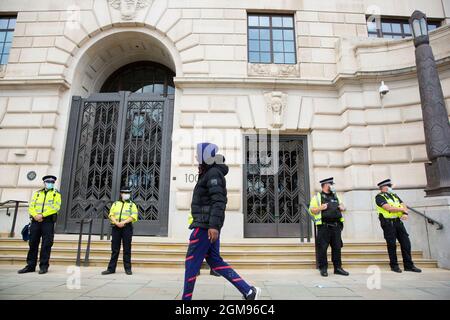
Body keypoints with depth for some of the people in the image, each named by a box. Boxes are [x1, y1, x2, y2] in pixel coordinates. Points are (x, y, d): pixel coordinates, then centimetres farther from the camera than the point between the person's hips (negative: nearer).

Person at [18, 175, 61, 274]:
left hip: (48, 221, -3)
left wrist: (42, 215, -14)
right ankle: (30, 266, 14)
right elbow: (31, 206, 9)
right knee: (33, 243, 5)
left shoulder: (56, 194, 9)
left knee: (46, 244, -5)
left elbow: (56, 207, -6)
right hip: (35, 221, 3)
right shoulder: (37, 193, 19)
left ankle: (44, 266, 0)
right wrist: (35, 215, -11)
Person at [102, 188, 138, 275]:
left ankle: (128, 268, 7)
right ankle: (111, 268, 12)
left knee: (127, 249, 1)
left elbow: (134, 216, -4)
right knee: (114, 249, 5)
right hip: (116, 228, 2)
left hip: (127, 228, -2)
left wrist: (123, 222, -16)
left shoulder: (132, 205, 9)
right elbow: (111, 215, 6)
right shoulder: (115, 204, 16)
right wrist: (116, 223, -12)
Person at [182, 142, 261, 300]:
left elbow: (219, 201, -21)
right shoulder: (209, 174, 22)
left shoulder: (213, 173, -9)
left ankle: (186, 297, 9)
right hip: (208, 225, 10)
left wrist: (214, 225, -27)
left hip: (206, 224, -10)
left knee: (192, 261, -1)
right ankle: (248, 291, 8)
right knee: (214, 261, 9)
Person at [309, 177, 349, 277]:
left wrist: (343, 207, 6)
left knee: (337, 247, 8)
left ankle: (338, 268, 20)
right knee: (322, 248, -2)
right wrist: (320, 208, -19)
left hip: (336, 226, 5)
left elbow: (342, 205, 29)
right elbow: (311, 210, -3)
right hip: (324, 227, -5)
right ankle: (323, 268, 10)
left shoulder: (335, 196, 18)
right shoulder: (317, 197, 0)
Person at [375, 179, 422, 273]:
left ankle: (409, 265, 15)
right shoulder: (379, 197, -6)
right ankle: (394, 265, 13)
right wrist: (402, 209, -6)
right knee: (392, 244, 1)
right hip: (388, 223, -6)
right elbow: (388, 208, -17)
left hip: (398, 221, 6)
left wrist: (405, 213, -13)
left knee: (406, 242, 5)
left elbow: (403, 205, 8)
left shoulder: (394, 195, 17)